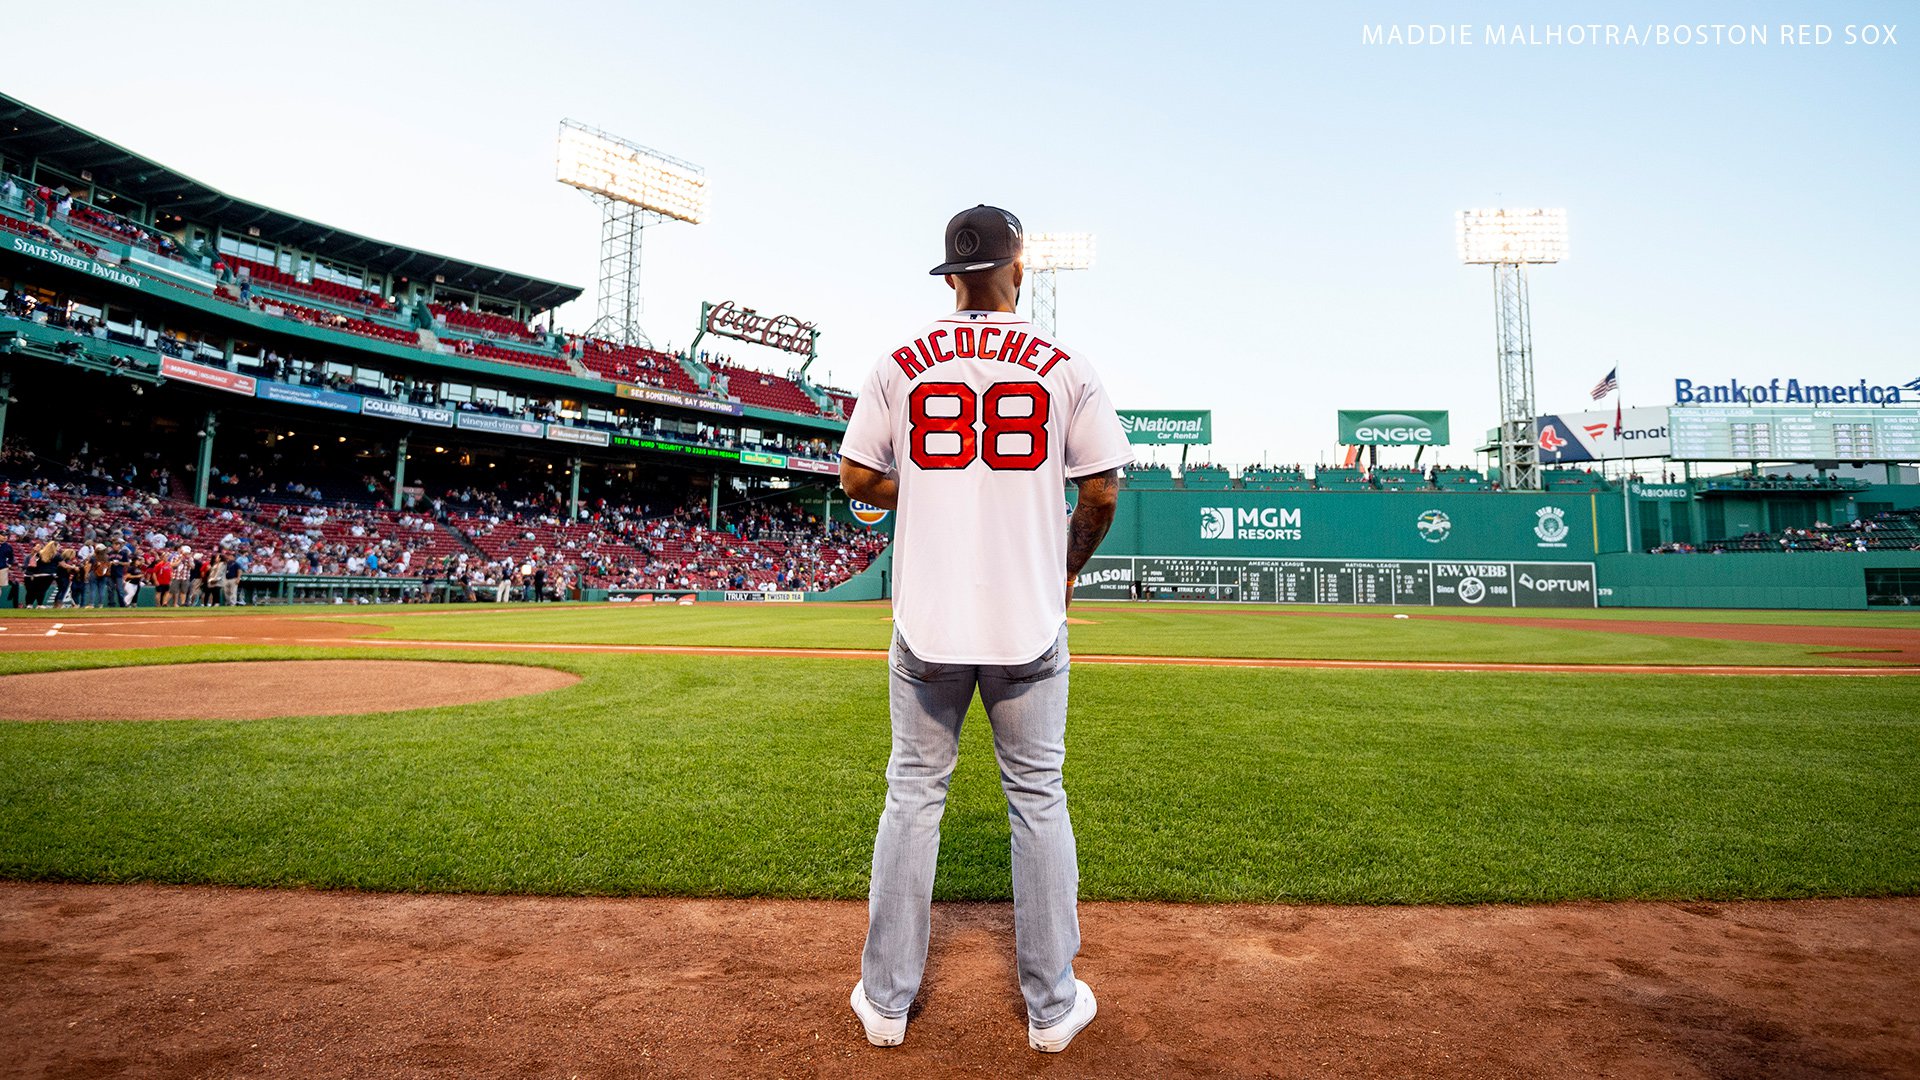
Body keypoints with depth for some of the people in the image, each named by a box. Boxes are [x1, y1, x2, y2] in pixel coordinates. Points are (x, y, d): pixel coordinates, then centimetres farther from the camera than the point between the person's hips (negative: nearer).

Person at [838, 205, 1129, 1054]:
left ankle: (886, 1001, 22)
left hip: (927, 616, 1)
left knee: (913, 794, 12)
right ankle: (1052, 1006, 22)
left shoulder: (900, 364, 1)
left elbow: (858, 480, 3)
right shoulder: (1066, 368, -2)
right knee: (1038, 800, 11)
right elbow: (1100, 492, -2)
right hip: (1029, 619, 0)